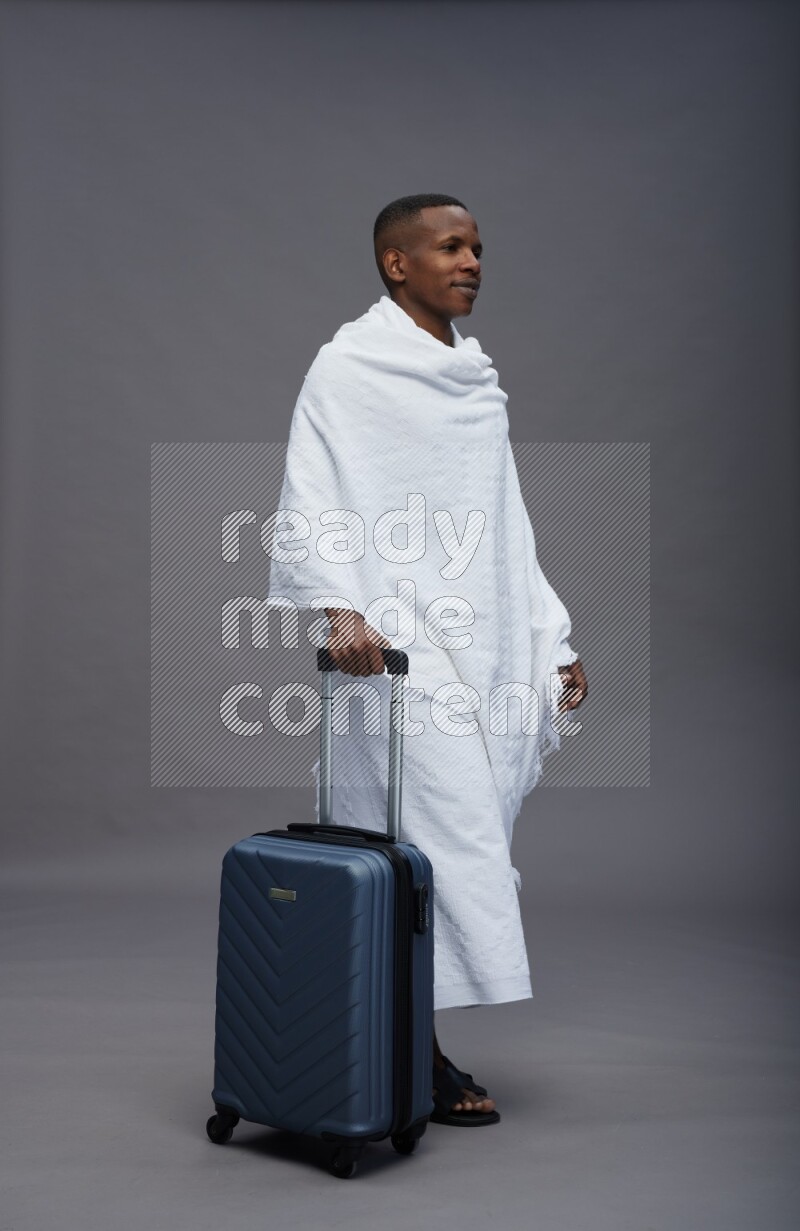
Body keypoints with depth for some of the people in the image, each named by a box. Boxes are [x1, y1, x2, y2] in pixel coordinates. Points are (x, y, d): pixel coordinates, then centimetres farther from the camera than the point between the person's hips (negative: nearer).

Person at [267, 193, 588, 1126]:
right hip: (396, 644, -7)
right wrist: (340, 606, -28)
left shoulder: (476, 381, 19)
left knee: (471, 835, 6)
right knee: (437, 838, -9)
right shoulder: (351, 367, -1)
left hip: (484, 654, 7)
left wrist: (552, 643, 15)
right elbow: (310, 500, -12)